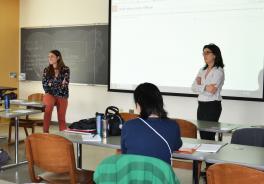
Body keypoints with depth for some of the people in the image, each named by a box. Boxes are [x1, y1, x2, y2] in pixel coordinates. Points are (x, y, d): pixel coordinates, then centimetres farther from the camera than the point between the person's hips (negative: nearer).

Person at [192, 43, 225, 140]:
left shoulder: (219, 71, -9)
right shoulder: (202, 70, 13)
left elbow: (211, 92, -19)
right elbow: (193, 87, 2)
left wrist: (200, 86, -7)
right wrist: (205, 87, -15)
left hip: (212, 106, -7)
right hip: (201, 105, 7)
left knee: (208, 136, -5)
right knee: (202, 135, 8)